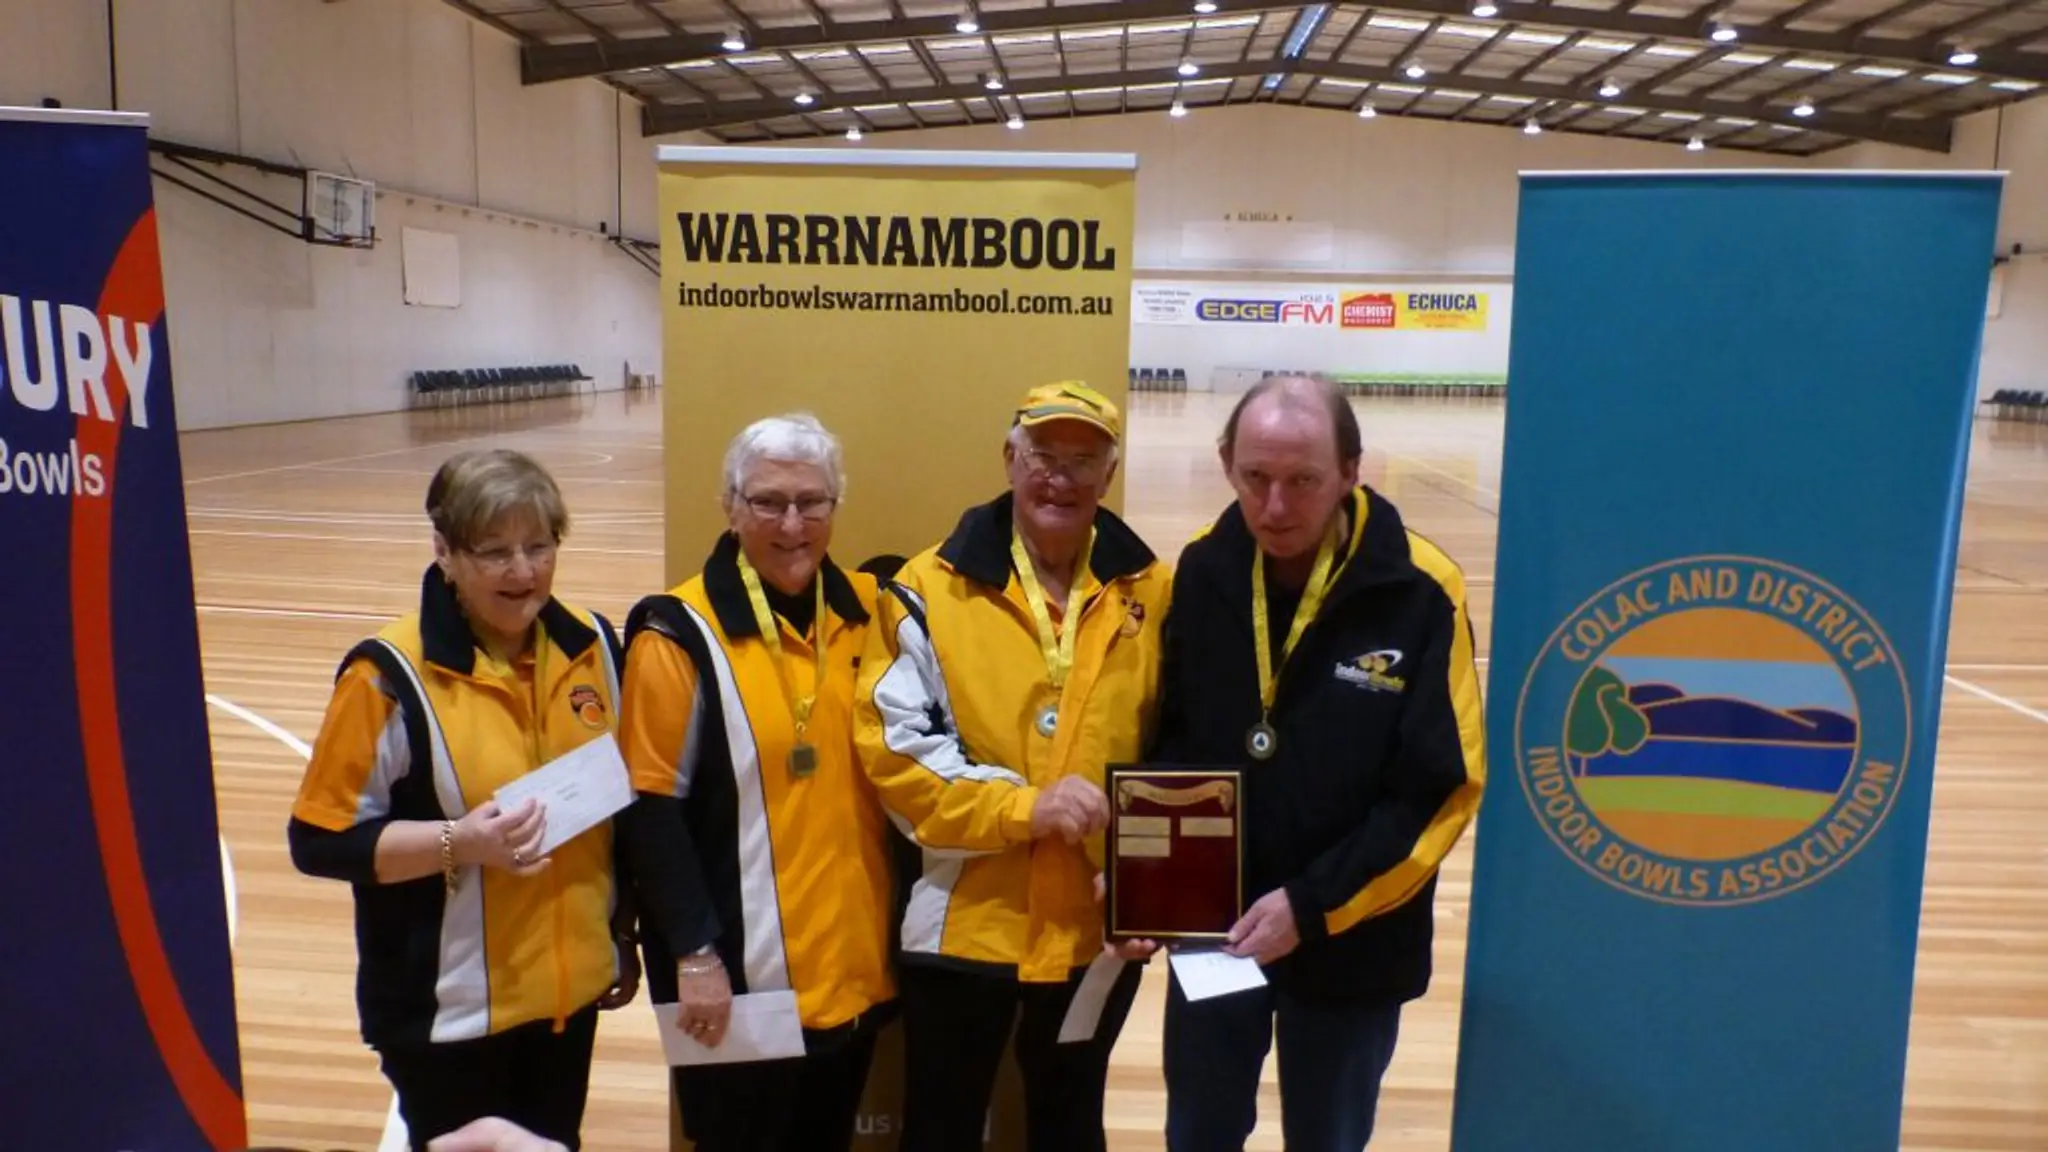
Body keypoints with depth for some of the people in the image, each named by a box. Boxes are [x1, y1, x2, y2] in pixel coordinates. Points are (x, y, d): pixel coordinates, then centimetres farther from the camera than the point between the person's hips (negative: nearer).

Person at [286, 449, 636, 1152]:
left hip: (570, 987, 5)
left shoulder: (592, 645, -1)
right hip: (452, 1007, -5)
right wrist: (460, 840, -27)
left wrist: (623, 936, 13)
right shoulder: (391, 675, -16)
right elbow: (322, 840, -13)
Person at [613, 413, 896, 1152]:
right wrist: (694, 953, -14)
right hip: (742, 974, -5)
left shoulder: (867, 613, 4)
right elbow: (652, 808, -11)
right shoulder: (681, 634, -10)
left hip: (855, 964, 5)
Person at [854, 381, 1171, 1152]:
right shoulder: (929, 588, -9)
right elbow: (893, 750, -13)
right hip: (963, 923, -2)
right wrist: (1024, 803, -22)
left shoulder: (1150, 591, 0)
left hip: (1098, 928, 3)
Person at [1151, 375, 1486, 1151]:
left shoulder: (1420, 592, -18)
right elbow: (1172, 735, 3)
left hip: (1350, 944, -2)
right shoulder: (1204, 570, -7)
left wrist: (1313, 905, -19)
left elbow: (1440, 790, -15)